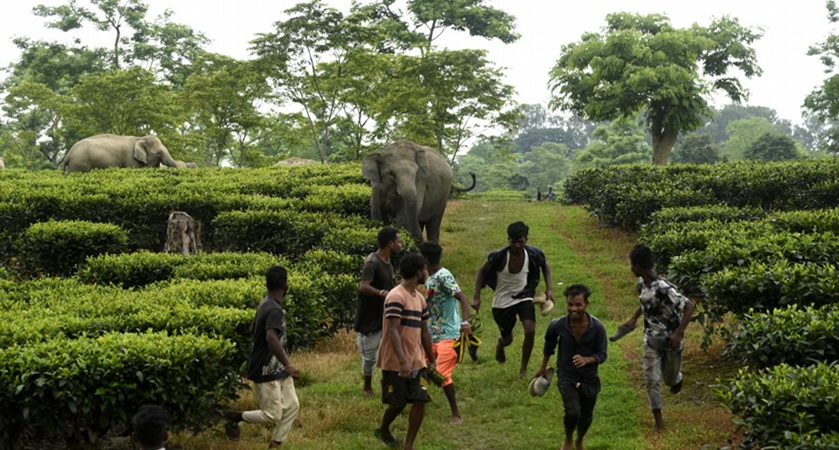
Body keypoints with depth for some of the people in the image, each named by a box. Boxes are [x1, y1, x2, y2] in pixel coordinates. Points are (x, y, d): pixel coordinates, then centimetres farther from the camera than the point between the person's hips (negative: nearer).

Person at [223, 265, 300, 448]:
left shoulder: (265, 304, 6)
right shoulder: (275, 310, -24)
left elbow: (254, 330, 20)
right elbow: (271, 338, -40)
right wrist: (288, 365, -39)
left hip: (277, 369, 10)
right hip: (266, 371, -10)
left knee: (292, 407, 8)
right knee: (273, 415, -2)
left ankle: (275, 445, 16)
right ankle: (234, 417, 15)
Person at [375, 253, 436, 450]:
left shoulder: (420, 299, 11)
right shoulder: (396, 297, -17)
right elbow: (393, 331, -24)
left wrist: (431, 360, 20)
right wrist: (403, 361, -32)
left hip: (417, 362, 7)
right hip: (396, 363, -7)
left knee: (420, 401, -3)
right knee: (398, 403, 4)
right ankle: (383, 430, 33)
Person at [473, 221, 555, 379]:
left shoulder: (533, 254, -15)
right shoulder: (499, 256, -23)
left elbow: (545, 266, 7)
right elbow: (482, 271, -8)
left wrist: (549, 289, -2)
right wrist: (476, 297, -12)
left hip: (524, 298, 1)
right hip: (503, 302, -1)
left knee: (530, 331, -20)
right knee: (508, 339, 11)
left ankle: (523, 368, 3)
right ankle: (500, 344, 53)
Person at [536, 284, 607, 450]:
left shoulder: (597, 327, -21)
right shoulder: (557, 325, -18)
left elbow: (602, 355, -10)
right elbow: (549, 344, 4)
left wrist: (586, 360, -31)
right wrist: (543, 367, 17)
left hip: (589, 378, 1)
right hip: (566, 376, -1)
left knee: (586, 418, 16)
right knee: (573, 413, -22)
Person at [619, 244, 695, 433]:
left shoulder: (664, 288, -31)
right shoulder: (641, 283, -6)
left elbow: (689, 307, -29)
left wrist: (679, 333, -31)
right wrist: (634, 319, 17)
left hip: (670, 341, -5)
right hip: (651, 340, 6)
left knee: (670, 379, 15)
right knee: (651, 379, 1)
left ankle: (678, 378, 52)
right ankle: (658, 420, 12)